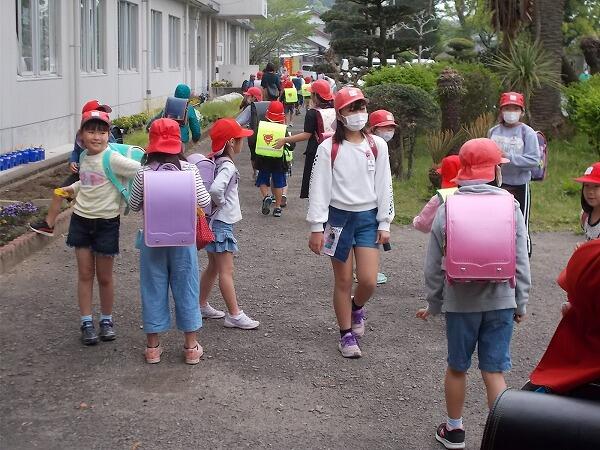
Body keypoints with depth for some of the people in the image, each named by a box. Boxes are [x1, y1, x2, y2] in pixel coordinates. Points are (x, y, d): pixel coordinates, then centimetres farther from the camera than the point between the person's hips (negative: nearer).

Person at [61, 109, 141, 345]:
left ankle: (107, 320, 25)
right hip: (81, 220, 5)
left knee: (104, 277, 6)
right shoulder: (85, 158, 4)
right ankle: (87, 323, 17)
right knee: (85, 274, 8)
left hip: (106, 222, -5)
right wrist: (73, 188, 30)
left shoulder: (113, 159, -17)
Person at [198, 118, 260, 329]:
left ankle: (201, 305, 29)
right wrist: (221, 203, -19)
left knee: (213, 267, 19)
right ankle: (234, 315, -1)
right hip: (222, 222, -10)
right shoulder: (228, 166, -20)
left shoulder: (214, 162, 7)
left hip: (216, 221, 10)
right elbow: (215, 189, -37)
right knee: (226, 271, -5)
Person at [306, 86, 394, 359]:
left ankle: (356, 307, 29)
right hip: (339, 216, -2)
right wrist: (316, 227, -9)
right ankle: (347, 334, 22)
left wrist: (384, 224, 2)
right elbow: (319, 188, -6)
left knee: (368, 280, -6)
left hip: (368, 217, 2)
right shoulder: (329, 148, -6)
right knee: (343, 280, 6)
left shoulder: (377, 146, 1)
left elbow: (384, 186, 4)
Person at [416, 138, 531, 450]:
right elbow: (521, 261, -2)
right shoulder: (510, 207, -5)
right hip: (500, 301, 0)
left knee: (457, 367, 15)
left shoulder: (447, 209, -4)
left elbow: (434, 265, -1)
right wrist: (521, 303, 8)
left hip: (460, 302, 0)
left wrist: (434, 303, 11)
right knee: (494, 371, 5)